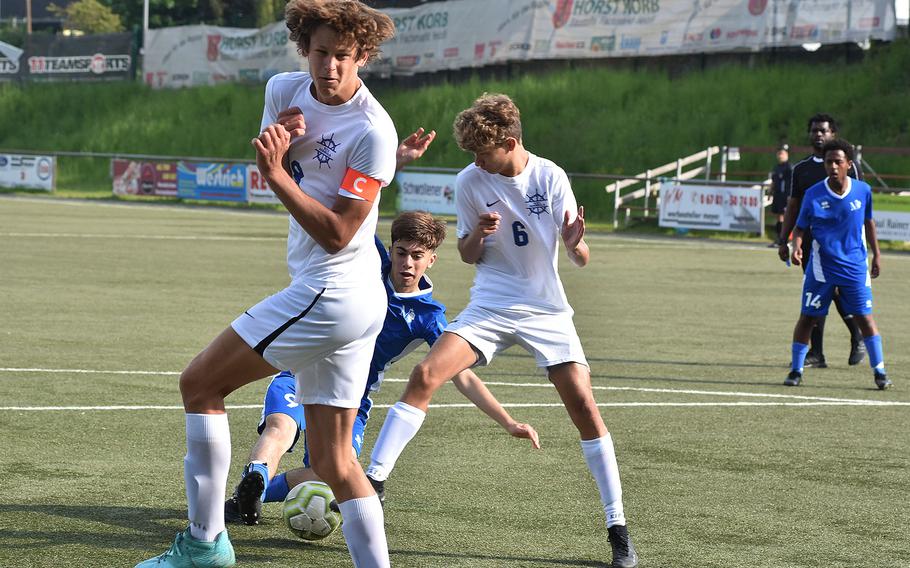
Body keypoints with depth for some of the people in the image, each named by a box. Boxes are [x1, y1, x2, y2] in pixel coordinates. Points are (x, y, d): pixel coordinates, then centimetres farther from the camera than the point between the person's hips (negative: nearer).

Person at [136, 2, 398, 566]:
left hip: (329, 293, -9)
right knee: (333, 462, 6)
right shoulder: (286, 91, 6)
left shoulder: (373, 131, -16)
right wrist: (274, 141, -6)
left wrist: (277, 175, -22)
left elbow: (337, 234, -16)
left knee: (199, 384, -1)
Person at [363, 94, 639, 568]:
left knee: (584, 407, -10)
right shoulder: (469, 182, -4)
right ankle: (374, 479, -15)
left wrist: (575, 242, -29)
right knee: (425, 374, -20)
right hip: (490, 307, 1)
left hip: (547, 310, -1)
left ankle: (617, 527, -2)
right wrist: (478, 235, -17)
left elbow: (581, 259, -5)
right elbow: (468, 256, 6)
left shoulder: (550, 177, -8)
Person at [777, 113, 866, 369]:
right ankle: (816, 353, 4)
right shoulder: (801, 169, 14)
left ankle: (859, 339, 16)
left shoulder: (849, 166, 1)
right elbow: (793, 207, 18)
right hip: (810, 241, 4)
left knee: (840, 293, -8)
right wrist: (783, 240, 11)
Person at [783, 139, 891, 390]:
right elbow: (800, 227, -1)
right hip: (821, 265, 0)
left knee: (865, 317, -2)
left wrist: (876, 254, 17)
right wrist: (797, 246, -21)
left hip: (855, 266, 1)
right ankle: (796, 370, 12)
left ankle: (879, 371, 7)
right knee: (807, 317, 0)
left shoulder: (863, 190, -3)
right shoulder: (813, 194, -9)